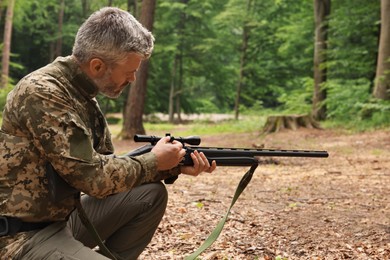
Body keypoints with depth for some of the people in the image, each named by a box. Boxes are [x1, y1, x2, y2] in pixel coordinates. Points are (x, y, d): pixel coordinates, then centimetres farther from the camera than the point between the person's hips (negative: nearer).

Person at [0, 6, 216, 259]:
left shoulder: (84, 95, 6)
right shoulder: (41, 93, -22)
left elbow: (109, 166, 11)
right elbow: (95, 177, -24)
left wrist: (175, 166, 1)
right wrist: (155, 161, -9)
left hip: (62, 218, 9)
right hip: (20, 237, -9)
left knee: (152, 194, 4)